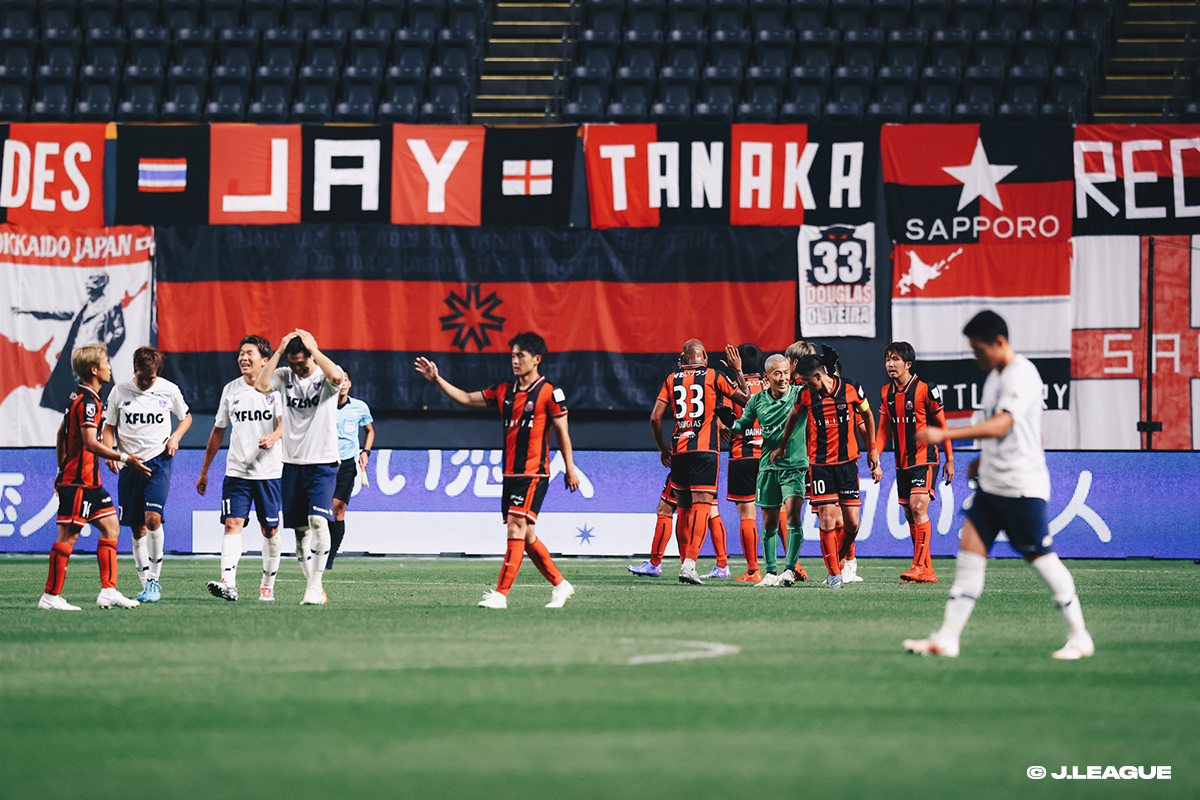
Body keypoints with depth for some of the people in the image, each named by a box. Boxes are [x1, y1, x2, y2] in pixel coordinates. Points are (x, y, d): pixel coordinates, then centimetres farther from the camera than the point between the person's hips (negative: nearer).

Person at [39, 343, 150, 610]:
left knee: (111, 527, 9)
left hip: (89, 481, 11)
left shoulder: (79, 396, 16)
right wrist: (123, 458, -26)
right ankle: (50, 596, -4)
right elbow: (90, 443, -25)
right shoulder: (87, 400, -16)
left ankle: (108, 591, 7)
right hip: (79, 480, -11)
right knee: (69, 535, -7)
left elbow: (61, 434, 24)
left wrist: (61, 469, 29)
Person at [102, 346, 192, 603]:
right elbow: (109, 427, 11)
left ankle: (155, 579, -9)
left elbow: (186, 417, 18)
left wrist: (175, 437, -1)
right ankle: (147, 586, 11)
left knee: (152, 518, -20)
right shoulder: (120, 392, 3)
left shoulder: (168, 390, 2)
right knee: (138, 530, 3)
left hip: (159, 461, -2)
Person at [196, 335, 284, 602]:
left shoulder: (276, 388, -2)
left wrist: (274, 436, -36)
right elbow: (218, 431, 18)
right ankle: (228, 583, -24)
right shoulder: (230, 390, 10)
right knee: (233, 523, -13)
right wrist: (204, 470, 19)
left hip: (269, 471, -2)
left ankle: (268, 585, 17)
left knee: (270, 530, 4)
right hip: (236, 470, 2)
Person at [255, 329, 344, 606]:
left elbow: (336, 377, -29)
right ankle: (314, 589, 12)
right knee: (300, 529, 5)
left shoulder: (324, 377, -4)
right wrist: (279, 351, -12)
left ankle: (315, 585, -17)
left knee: (318, 520, -19)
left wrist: (313, 348, -19)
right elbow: (260, 385, -13)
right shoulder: (284, 376, 5)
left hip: (323, 462, -4)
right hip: (292, 463, 4)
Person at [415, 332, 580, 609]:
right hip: (510, 473, 7)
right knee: (526, 536, 8)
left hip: (534, 474, -7)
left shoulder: (550, 393, -5)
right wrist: (437, 380, 7)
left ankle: (501, 594, -17)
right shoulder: (504, 391, 12)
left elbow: (562, 433, -2)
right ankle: (560, 584, 22)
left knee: (516, 527, -15)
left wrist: (570, 469, -3)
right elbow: (467, 399, 16)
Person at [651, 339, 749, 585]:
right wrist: (738, 370, 20)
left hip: (678, 451, 3)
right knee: (701, 505, -9)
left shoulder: (671, 379, 9)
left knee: (684, 508, 15)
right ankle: (689, 563, -24)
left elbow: (655, 418, 5)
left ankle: (685, 561, 18)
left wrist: (662, 448, 16)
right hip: (705, 449, -3)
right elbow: (745, 398, 9)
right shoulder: (713, 377, 1)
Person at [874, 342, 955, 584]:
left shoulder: (925, 390, -9)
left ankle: (920, 566, -21)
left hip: (924, 458, -6)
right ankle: (927, 571, 11)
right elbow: (884, 428, 15)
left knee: (918, 507, -19)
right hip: (902, 462, 6)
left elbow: (941, 425, -2)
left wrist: (949, 459, -1)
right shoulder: (886, 393, 8)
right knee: (910, 514, 5)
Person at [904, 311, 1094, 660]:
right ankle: (947, 638, 0)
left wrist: (944, 434, -32)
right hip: (991, 484, 9)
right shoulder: (995, 376, 14)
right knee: (969, 551, 1)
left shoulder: (1023, 375, -16)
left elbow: (1000, 425, -28)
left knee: (1041, 557, -2)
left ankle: (1079, 637, 10)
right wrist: (981, 460, 12)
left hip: (1022, 486, -9)